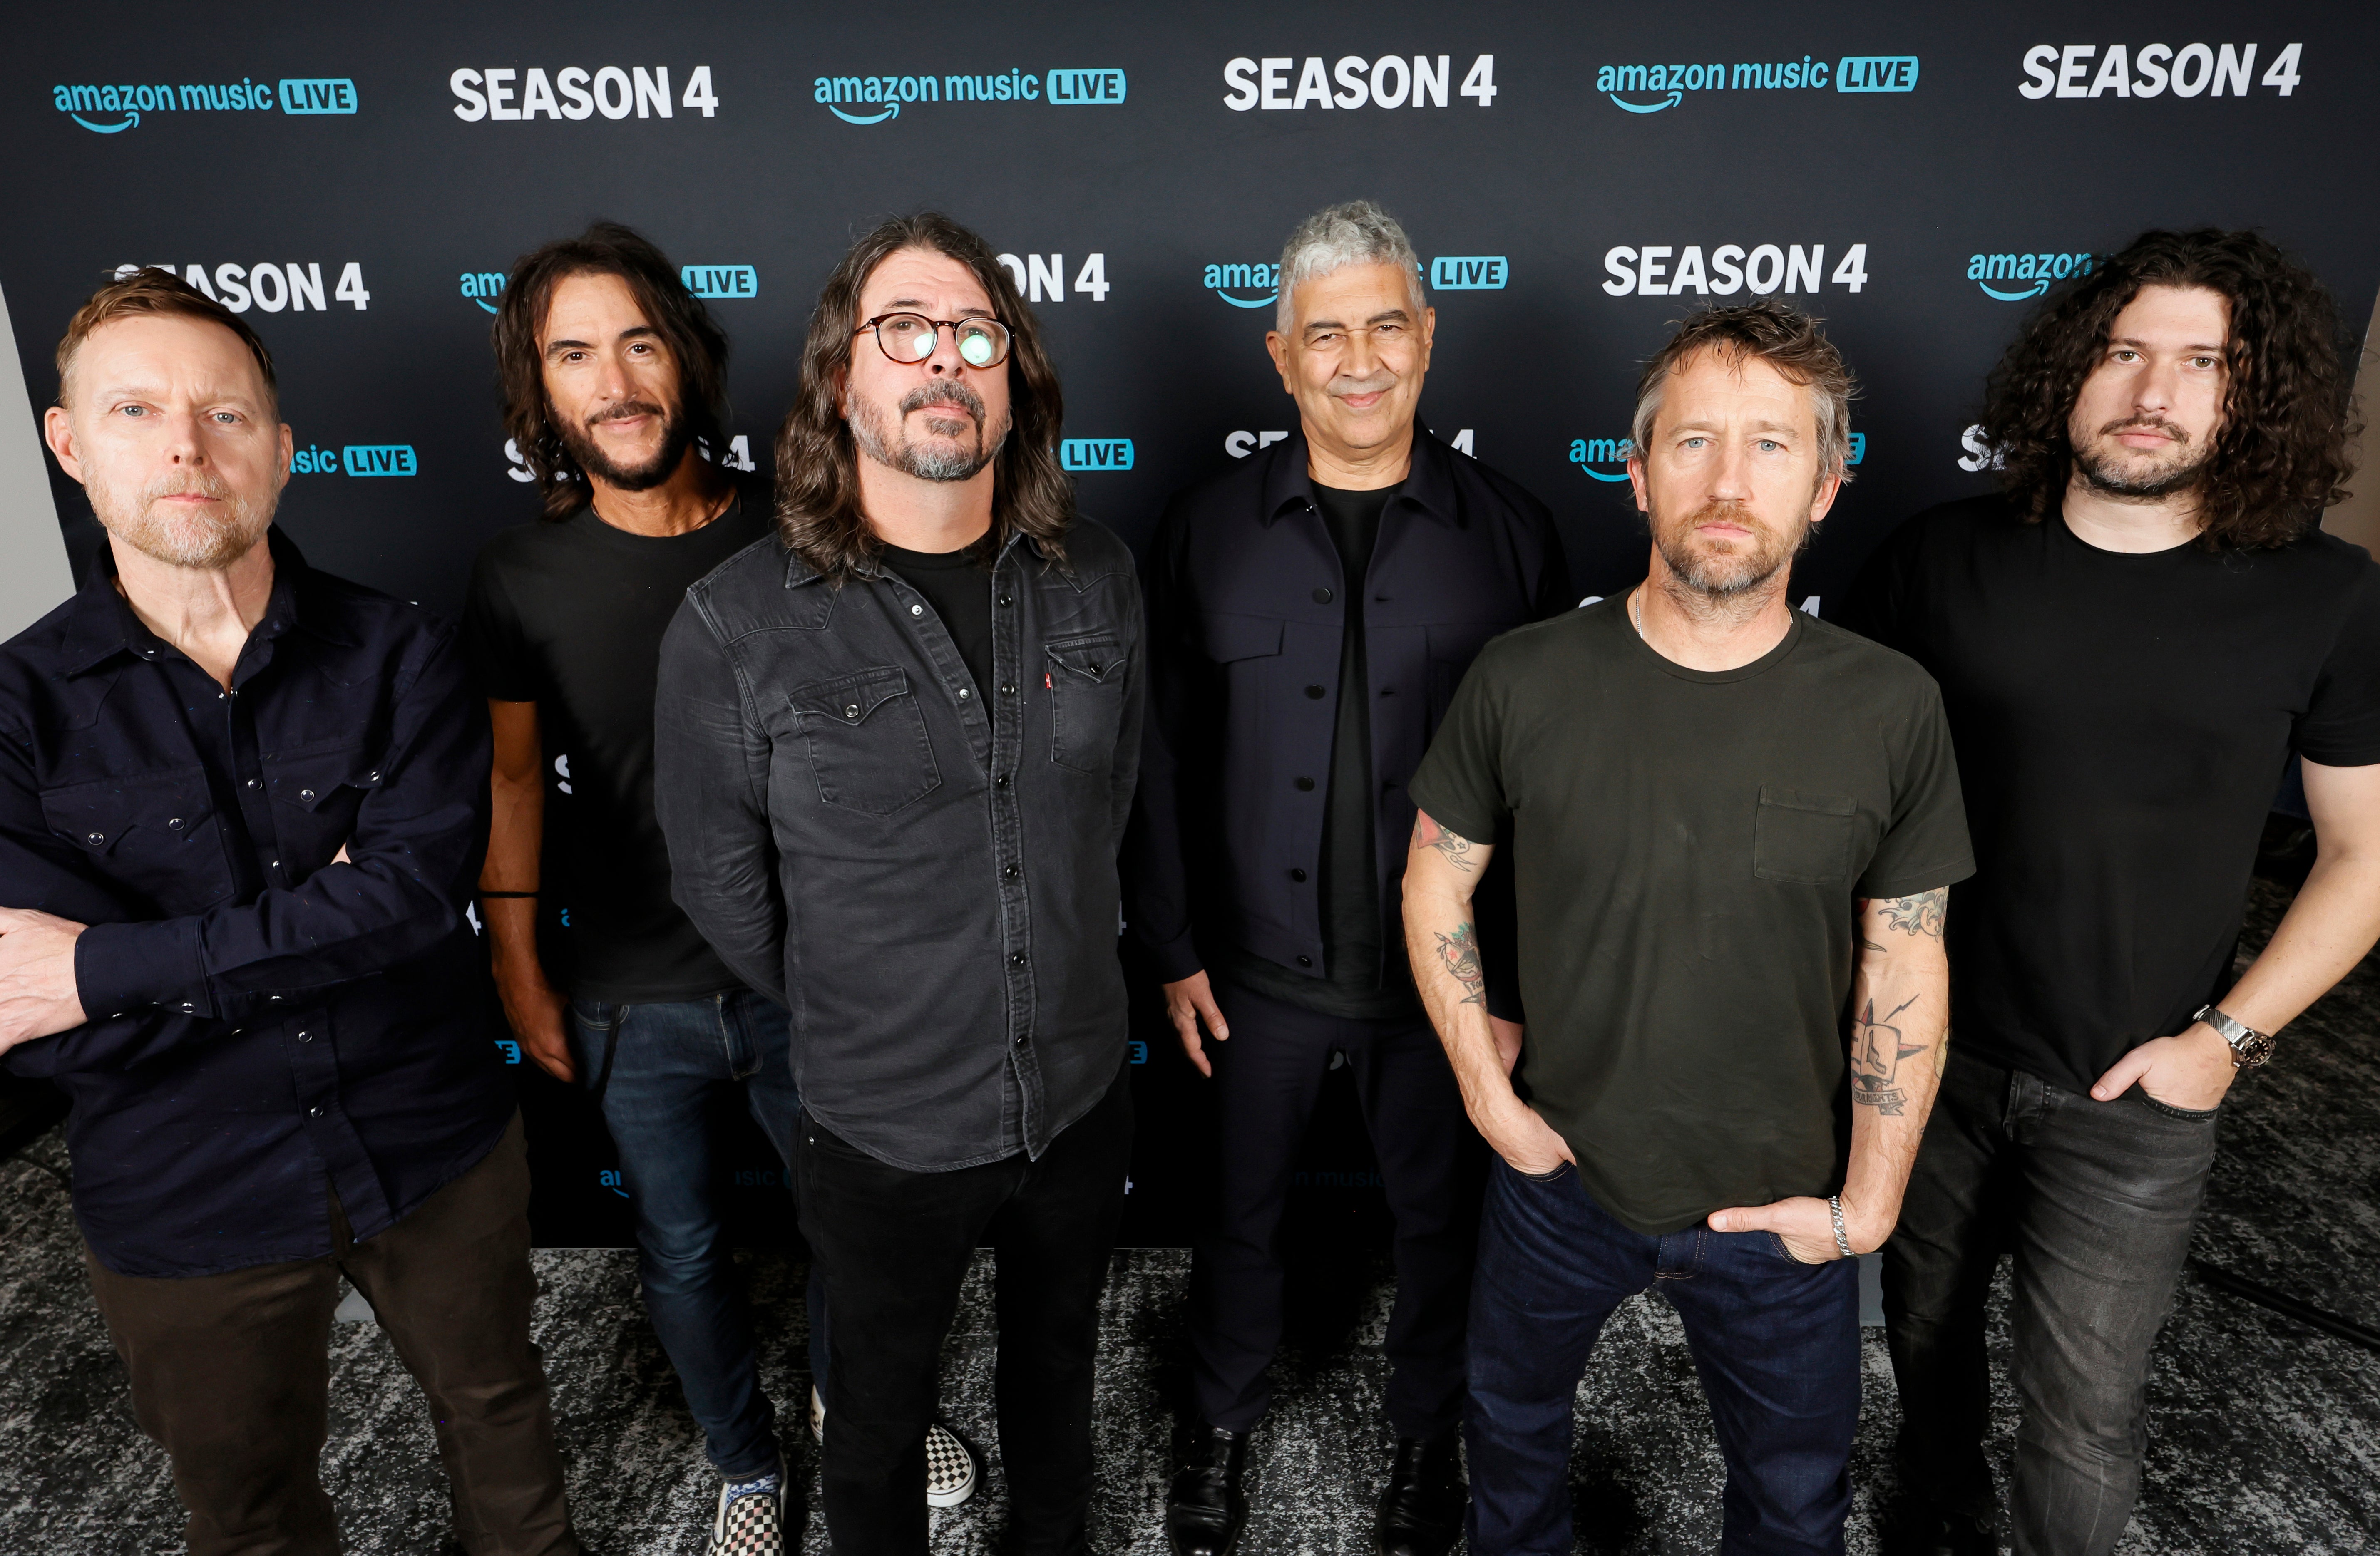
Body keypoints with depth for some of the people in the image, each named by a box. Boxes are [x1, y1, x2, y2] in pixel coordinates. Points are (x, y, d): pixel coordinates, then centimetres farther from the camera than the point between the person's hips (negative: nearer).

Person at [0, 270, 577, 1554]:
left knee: (495, 1407, 25)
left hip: (439, 1155, 0)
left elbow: (420, 892, -24)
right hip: (184, 1208, 0)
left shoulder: (397, 655, -10)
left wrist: (108, 968, -23)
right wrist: (319, 928, -21)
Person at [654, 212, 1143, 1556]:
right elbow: (725, 887, -6)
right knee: (881, 1406, 24)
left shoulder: (1095, 576, -6)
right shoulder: (739, 624, -17)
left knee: (1057, 1369, 29)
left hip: (1082, 1096, 3)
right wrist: (847, 1028, 5)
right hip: (886, 1130, -3)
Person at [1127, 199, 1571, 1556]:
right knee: (1242, 1212, 18)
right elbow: (1165, 754, 0)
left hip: (1445, 971, 0)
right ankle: (1227, 1423, 47)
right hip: (1263, 966, 1)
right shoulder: (1209, 530, -3)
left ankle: (1428, 1439, 46)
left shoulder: (1510, 531, -6)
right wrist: (1174, 947, -1)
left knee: (1440, 1215, 18)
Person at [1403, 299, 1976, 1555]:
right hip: (1559, 1172, 1)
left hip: (1781, 1210, 0)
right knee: (1512, 1421, 26)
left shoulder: (1891, 709, -14)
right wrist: (1488, 1094, -6)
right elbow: (1436, 884, -3)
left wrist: (1869, 1199, -5)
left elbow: (1905, 960, -5)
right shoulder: (1522, 681, -15)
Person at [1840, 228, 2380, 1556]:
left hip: (2135, 1098, -1)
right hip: (1927, 1050, 2)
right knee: (1927, 1324, 22)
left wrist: (2230, 1035, -8)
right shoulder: (1942, 558, -6)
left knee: (2083, 1409, 9)